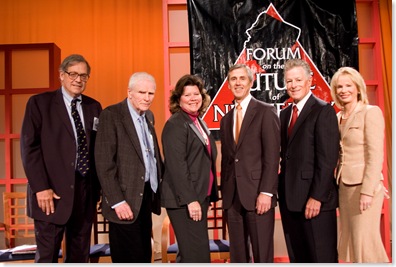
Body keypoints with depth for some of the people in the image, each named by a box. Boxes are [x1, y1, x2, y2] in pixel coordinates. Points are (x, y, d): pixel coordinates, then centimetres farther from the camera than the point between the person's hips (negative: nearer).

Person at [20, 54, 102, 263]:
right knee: (47, 256, 2)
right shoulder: (39, 103, -1)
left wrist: (98, 188, 5)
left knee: (80, 256, 13)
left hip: (86, 191, 4)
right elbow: (29, 147, -7)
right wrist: (41, 188, -14)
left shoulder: (94, 107, 11)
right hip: (52, 192, -4)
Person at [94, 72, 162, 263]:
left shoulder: (149, 116, 12)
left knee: (144, 255, 15)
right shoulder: (111, 115, -11)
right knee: (130, 257, 3)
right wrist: (117, 201, -18)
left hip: (147, 195, 7)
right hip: (126, 198, -7)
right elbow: (104, 163, -15)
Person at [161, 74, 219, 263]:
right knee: (197, 254, -7)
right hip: (184, 200, -9)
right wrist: (190, 199, -21)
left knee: (189, 253, 15)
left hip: (200, 197, 9)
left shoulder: (199, 122, 16)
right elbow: (177, 165, -18)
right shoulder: (175, 124, -11)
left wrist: (210, 195, 16)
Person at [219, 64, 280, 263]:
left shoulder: (266, 111, -2)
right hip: (232, 196, 6)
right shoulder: (226, 119, 17)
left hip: (258, 194, -6)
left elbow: (272, 155, -9)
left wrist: (266, 192, -16)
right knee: (237, 254, 12)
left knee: (262, 254, 0)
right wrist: (224, 194, 12)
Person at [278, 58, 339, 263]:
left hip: (315, 200, -7)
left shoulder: (323, 111, -7)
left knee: (322, 258, 2)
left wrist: (316, 197, -18)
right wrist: (282, 193, 7)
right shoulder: (284, 114, 15)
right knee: (297, 257, 14)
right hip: (289, 199, 7)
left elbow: (328, 159, -14)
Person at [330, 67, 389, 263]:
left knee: (365, 244, -4)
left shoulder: (371, 112, -7)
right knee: (350, 243, 13)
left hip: (363, 187, -7)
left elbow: (376, 155, -13)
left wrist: (367, 191, -19)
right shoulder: (338, 118, 13)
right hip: (344, 187, 7)